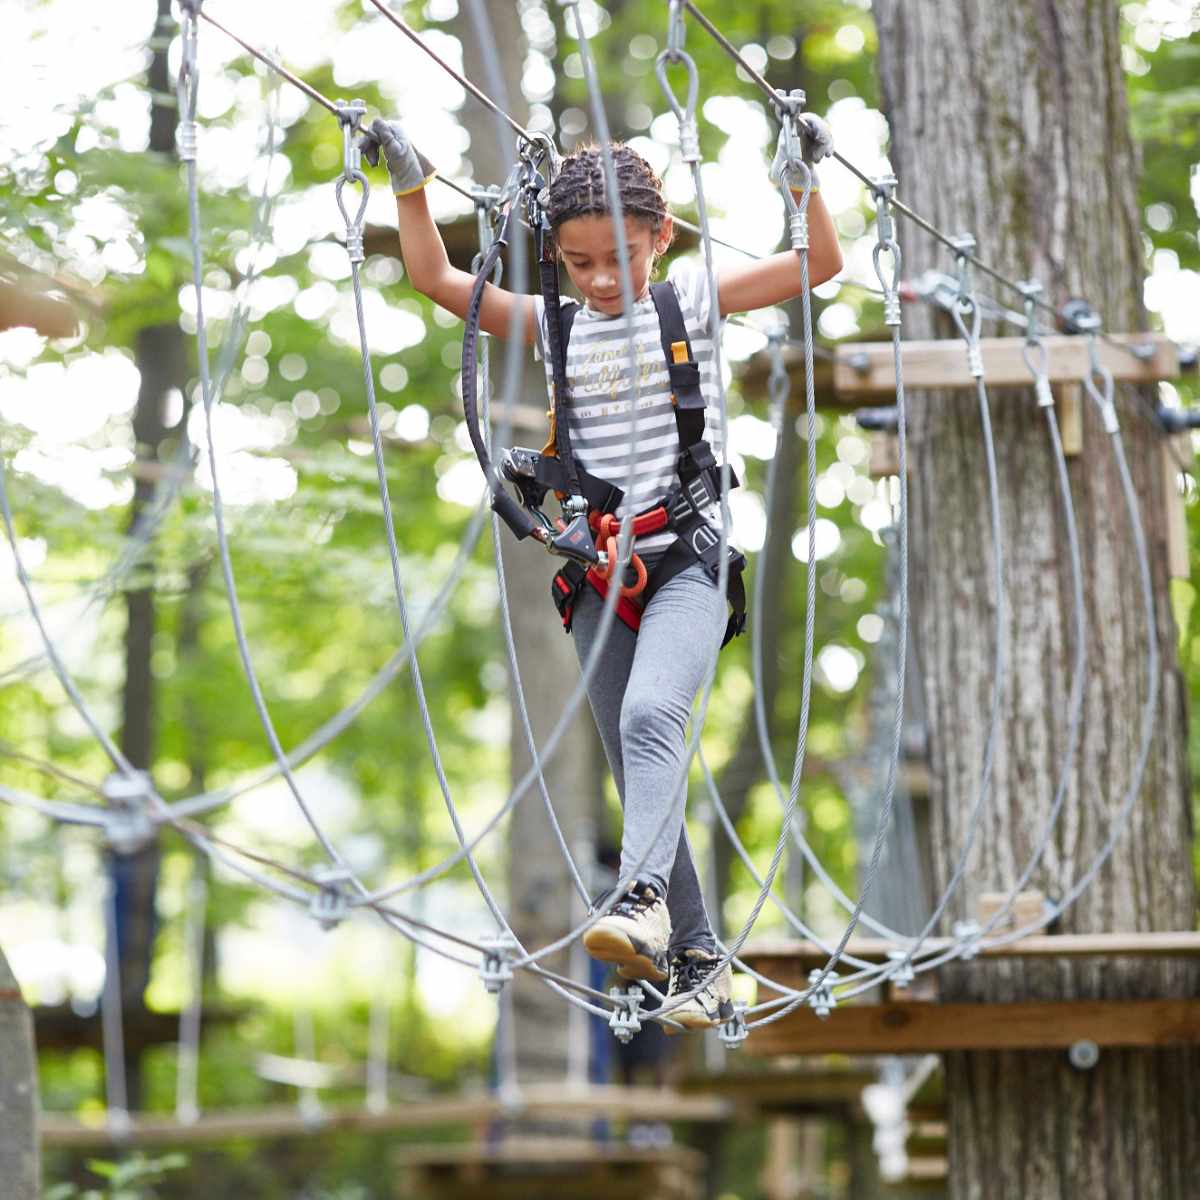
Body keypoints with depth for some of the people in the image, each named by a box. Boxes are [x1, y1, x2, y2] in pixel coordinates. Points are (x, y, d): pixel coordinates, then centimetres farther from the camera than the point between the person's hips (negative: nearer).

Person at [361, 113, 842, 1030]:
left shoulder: (696, 299, 3)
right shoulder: (555, 327, 9)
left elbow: (821, 265, -1)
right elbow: (436, 279, 6)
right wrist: (409, 185, -3)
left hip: (688, 560, -4)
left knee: (650, 715, -30)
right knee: (640, 772, 5)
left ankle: (641, 899, -44)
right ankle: (697, 956, 13)